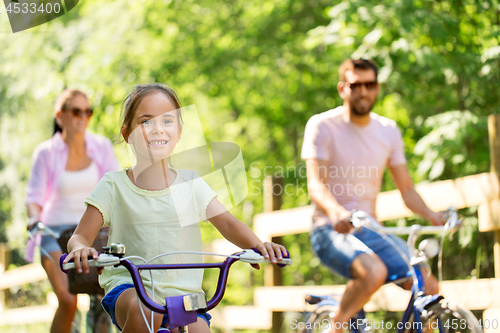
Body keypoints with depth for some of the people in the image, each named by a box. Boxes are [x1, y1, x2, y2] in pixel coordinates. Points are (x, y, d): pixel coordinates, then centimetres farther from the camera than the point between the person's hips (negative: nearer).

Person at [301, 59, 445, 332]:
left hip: (371, 230, 5)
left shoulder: (388, 130, 9)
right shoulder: (322, 126, -7)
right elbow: (316, 185, -18)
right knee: (374, 272, -34)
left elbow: (407, 189, 10)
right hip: (332, 231, -5)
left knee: (429, 288, -12)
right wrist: (336, 212, -40)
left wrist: (431, 215, -10)